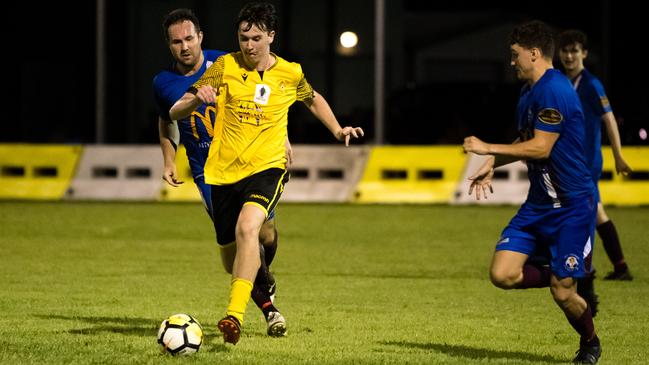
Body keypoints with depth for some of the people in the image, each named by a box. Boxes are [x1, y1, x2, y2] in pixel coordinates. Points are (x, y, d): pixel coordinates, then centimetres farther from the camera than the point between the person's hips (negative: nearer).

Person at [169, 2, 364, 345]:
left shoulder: (290, 73, 2)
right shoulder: (225, 66, -1)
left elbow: (313, 99, 27)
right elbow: (175, 112, -2)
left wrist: (337, 129, 13)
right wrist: (196, 98, -23)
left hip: (266, 166, -2)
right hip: (223, 171, 2)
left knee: (247, 227, -32)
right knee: (231, 251, 10)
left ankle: (235, 316, -40)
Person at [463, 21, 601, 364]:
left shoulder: (554, 89, -19)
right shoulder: (528, 91, 12)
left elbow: (541, 148, -22)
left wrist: (488, 149, -14)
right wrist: (492, 165, 12)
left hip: (572, 205, -9)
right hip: (537, 204, 9)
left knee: (563, 293, -5)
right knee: (502, 274, -7)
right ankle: (558, 276, 19)